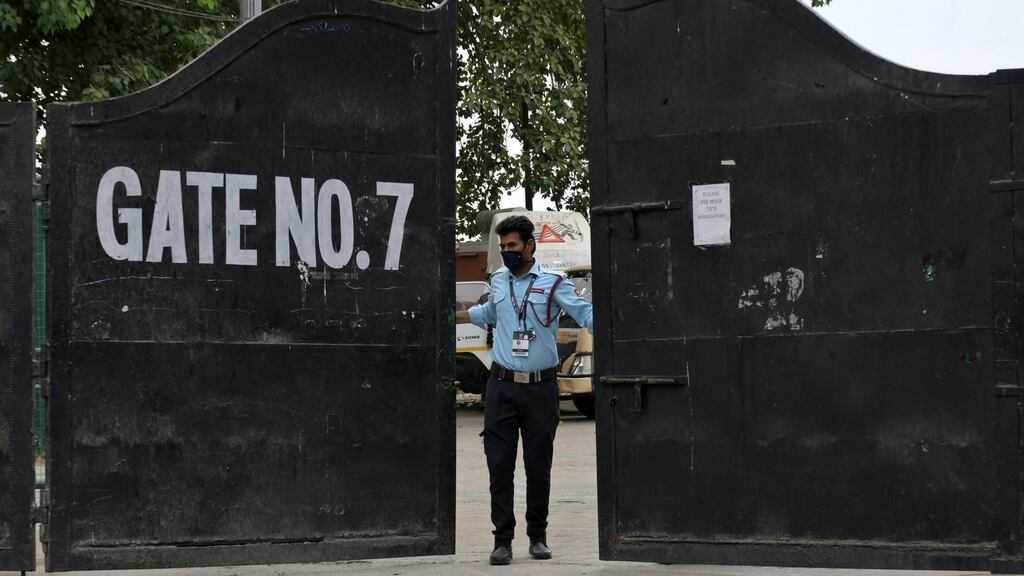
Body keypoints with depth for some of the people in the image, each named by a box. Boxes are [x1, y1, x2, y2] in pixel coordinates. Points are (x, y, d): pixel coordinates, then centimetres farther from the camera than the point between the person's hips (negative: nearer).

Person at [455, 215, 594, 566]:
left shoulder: (553, 283, -4)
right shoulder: (498, 281, 10)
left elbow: (586, 314, -14)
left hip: (540, 388, -3)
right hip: (502, 386, 3)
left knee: (538, 465, 5)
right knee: (499, 465, -1)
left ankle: (538, 537, 17)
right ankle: (503, 540, 3)